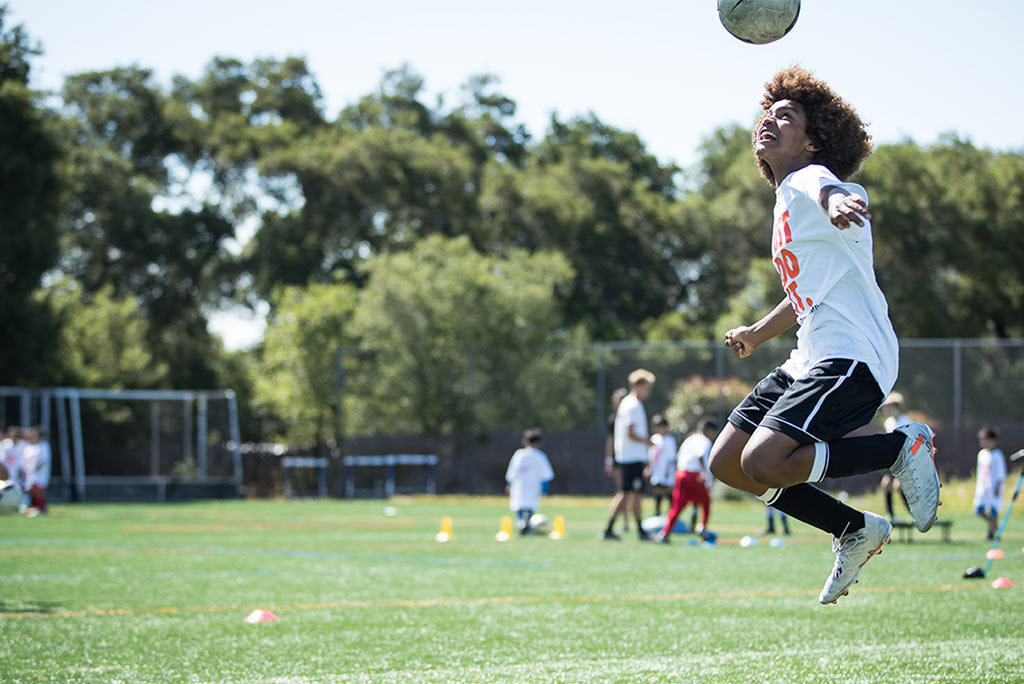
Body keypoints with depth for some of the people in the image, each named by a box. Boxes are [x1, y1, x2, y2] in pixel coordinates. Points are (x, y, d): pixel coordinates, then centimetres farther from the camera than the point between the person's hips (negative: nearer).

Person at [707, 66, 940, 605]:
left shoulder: (807, 180, -8)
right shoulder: (787, 198, 22)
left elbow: (831, 190, -36)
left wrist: (839, 204, -60)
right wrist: (758, 333, 48)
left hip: (852, 355, -10)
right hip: (811, 359, 10)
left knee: (763, 463, -24)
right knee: (726, 463, 7)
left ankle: (903, 446, -8)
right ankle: (856, 531, 16)